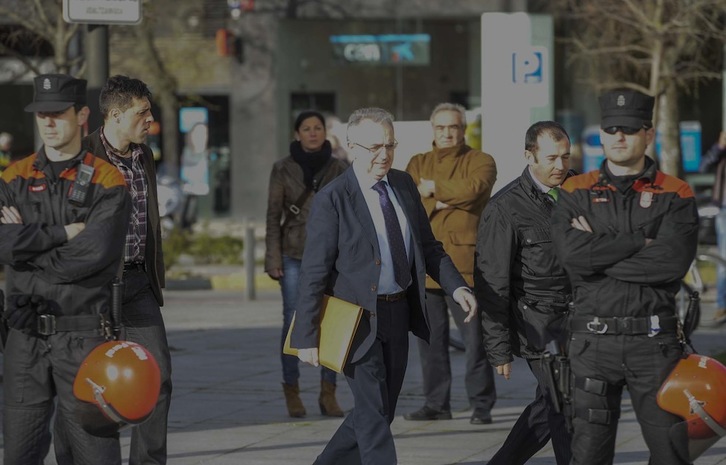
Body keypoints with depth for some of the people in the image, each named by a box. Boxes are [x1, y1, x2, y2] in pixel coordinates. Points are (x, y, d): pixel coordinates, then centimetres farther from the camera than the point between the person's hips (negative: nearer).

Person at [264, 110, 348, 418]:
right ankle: (291, 392, 5)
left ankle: (328, 393, 3)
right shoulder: (283, 169, 2)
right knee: (293, 322, -3)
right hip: (294, 255, -1)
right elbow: (273, 217, 3)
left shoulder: (339, 170, 5)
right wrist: (273, 259, -3)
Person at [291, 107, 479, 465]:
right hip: (357, 318, -7)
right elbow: (313, 273, -14)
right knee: (373, 415, -6)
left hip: (398, 314, 7)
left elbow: (428, 247, 12)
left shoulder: (403, 184, 5)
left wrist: (456, 287, -5)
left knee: (379, 413, 14)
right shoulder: (331, 200, -14)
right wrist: (307, 338, -16)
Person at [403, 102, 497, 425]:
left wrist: (434, 189, -4)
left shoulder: (480, 161, 5)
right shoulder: (418, 164, 18)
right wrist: (436, 205, -12)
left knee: (474, 336, -6)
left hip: (464, 262, -4)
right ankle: (436, 404, 16)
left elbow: (473, 189, -16)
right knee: (430, 339, 8)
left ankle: (481, 405, -1)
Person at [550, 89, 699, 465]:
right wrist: (641, 241, -10)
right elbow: (571, 253, -11)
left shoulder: (675, 195, 4)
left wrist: (598, 253, -9)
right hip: (593, 341, 1)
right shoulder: (576, 194, 8)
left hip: (653, 339, -1)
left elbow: (673, 261, -14)